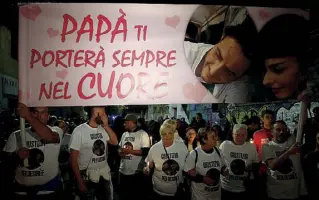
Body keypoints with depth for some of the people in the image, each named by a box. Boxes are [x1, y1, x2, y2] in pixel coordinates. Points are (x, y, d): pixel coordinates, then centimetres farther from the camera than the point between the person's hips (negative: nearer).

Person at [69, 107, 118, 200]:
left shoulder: (103, 129, 3)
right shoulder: (79, 131, -14)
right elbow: (73, 158, -13)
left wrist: (106, 125, -9)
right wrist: (80, 182, -15)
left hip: (105, 174, 5)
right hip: (88, 176, -5)